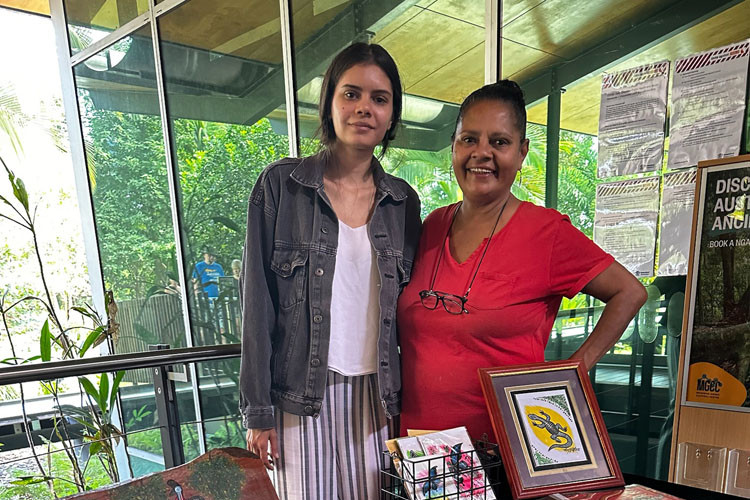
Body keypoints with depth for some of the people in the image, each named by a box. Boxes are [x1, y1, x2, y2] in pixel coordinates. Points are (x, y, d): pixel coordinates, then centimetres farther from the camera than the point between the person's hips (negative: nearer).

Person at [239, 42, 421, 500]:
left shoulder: (403, 201, 4)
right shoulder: (281, 184, -5)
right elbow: (258, 302, -5)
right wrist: (258, 411, -5)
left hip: (378, 394, 3)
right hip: (303, 396, -2)